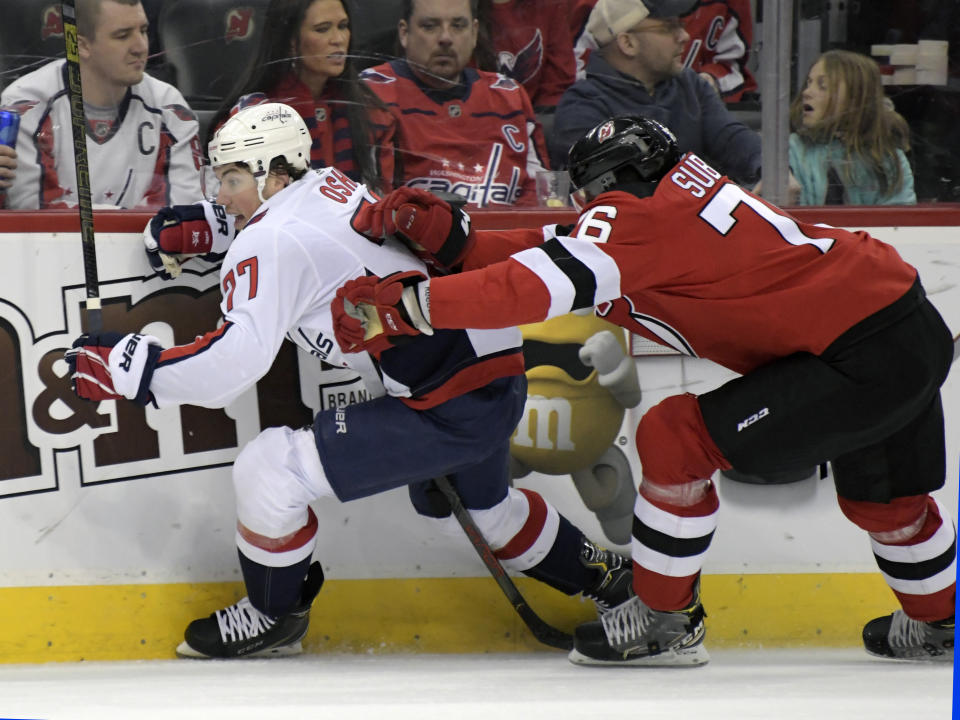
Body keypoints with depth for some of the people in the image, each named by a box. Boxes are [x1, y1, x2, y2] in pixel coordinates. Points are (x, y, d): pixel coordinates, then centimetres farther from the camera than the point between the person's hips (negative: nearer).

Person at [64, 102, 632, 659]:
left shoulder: (274, 240, -16)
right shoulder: (329, 185, 10)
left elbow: (233, 361, -24)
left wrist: (126, 364, -17)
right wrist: (203, 228, 23)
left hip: (451, 409, -10)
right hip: (499, 376, 10)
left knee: (271, 470, -8)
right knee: (480, 505, 37)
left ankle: (274, 617, 14)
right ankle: (601, 573, 54)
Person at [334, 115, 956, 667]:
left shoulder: (636, 210, -13)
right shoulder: (680, 198, 14)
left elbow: (548, 286, -24)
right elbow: (554, 254, 14)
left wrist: (404, 305, -20)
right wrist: (448, 238, 6)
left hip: (864, 357, -10)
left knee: (675, 438, -7)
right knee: (884, 496, 31)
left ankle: (665, 621, 8)